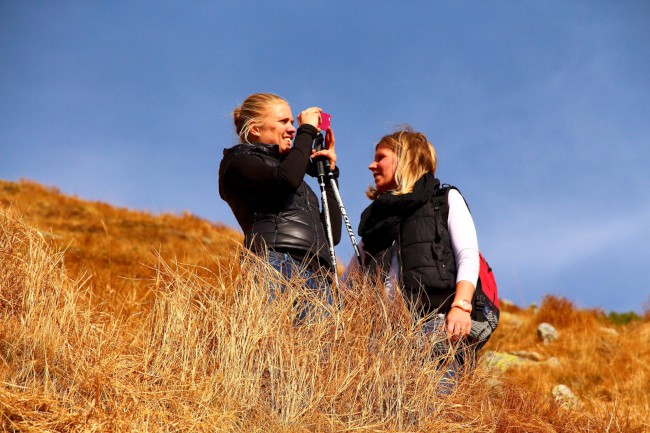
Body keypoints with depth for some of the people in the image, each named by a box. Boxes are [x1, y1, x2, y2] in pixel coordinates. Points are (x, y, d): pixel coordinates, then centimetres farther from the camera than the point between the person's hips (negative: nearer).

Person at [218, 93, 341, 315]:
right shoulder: (238, 161, 15)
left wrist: (329, 172, 29)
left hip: (318, 276, 7)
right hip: (277, 264, -6)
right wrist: (307, 130, 6)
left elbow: (332, 233, 28)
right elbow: (287, 178, -9)